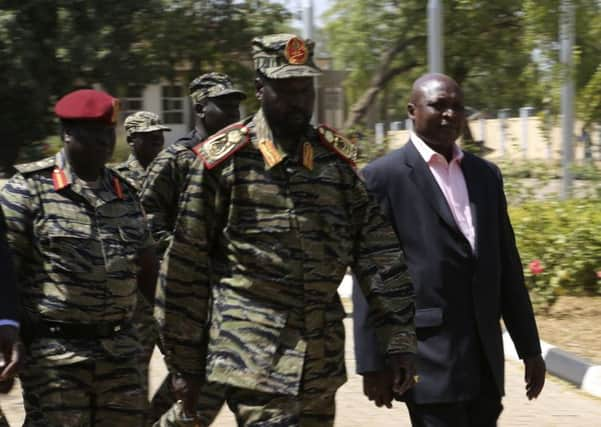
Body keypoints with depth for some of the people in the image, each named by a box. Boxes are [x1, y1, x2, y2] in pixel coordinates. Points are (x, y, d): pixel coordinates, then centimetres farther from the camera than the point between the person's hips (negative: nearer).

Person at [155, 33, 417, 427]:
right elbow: (185, 268, 0)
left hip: (322, 363, 5)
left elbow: (379, 253, 6)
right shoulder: (224, 159, -2)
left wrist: (399, 339, -1)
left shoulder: (337, 159, 8)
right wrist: (188, 366, 1)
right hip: (254, 361, -5)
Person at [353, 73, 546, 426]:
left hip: (485, 358, 6)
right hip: (430, 356, -6)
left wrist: (530, 347, 14)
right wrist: (373, 363, -10)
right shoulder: (384, 176, -3)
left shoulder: (487, 175, 14)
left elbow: (507, 266, 16)